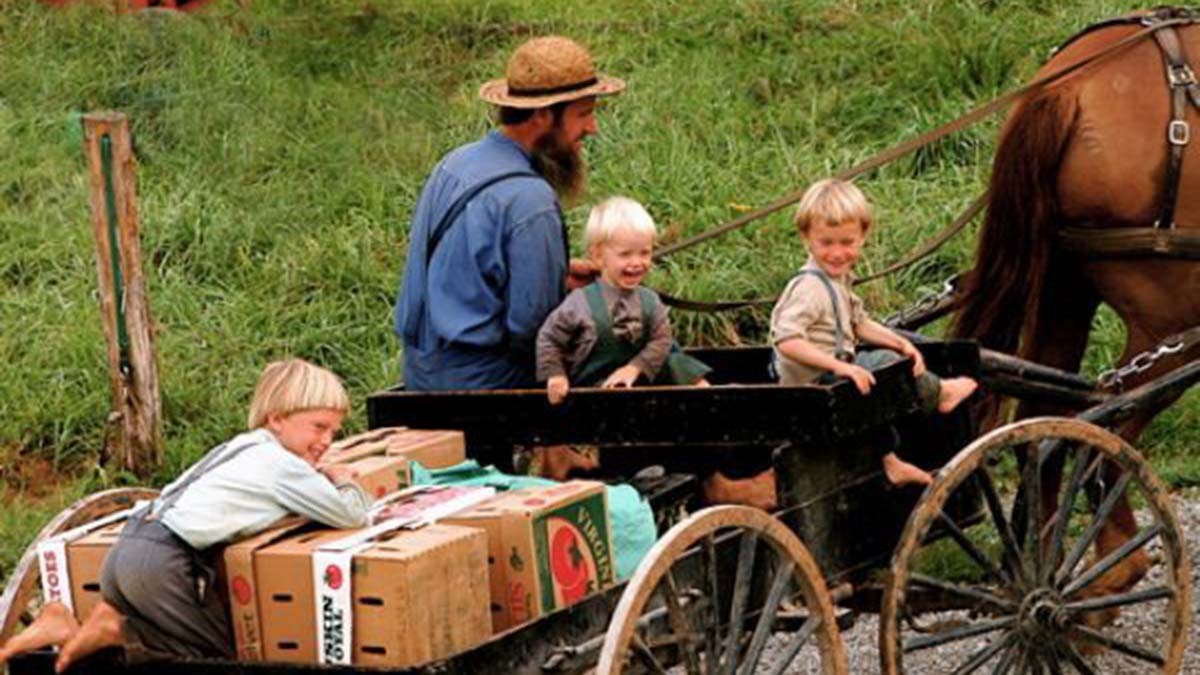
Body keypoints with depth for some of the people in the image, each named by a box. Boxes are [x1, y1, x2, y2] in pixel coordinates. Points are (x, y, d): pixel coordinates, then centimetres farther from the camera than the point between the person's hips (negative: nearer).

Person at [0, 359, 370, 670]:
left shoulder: (243, 446, 23)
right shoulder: (282, 464, -3)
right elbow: (352, 516, -5)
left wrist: (320, 480, 20)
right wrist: (345, 484, 15)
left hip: (128, 546, 9)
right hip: (160, 564, -9)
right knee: (233, 651, 3)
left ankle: (71, 629, 6)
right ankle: (115, 631, -6)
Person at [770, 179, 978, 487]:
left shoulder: (838, 279, 9)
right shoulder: (809, 287, -24)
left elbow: (859, 323, 20)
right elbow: (786, 340, -34)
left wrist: (899, 343, 6)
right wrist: (839, 366, -36)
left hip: (835, 372, 10)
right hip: (813, 381, -10)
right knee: (884, 364, -12)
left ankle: (889, 460, 34)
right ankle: (937, 393, 15)